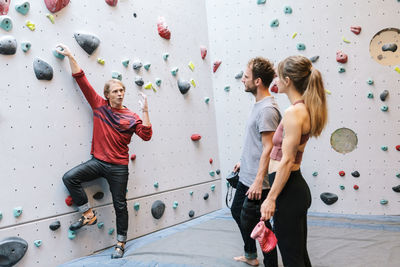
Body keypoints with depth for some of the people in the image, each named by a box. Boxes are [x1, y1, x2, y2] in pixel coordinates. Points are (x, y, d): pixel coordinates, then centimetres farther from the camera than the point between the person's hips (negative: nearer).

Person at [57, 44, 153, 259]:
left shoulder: (131, 117, -3)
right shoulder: (99, 106, 1)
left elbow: (146, 135, -16)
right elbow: (81, 79, 1)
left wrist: (145, 111, -21)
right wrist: (70, 56, 0)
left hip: (118, 167, -2)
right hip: (97, 161, 2)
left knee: (120, 205, 5)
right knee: (69, 177, -20)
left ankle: (121, 243, 23)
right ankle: (88, 215, -1)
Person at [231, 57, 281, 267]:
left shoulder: (267, 109, -21)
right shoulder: (258, 105, 9)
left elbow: (268, 148, -25)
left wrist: (258, 181, -27)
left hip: (256, 181, -11)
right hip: (246, 176, 11)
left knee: (251, 222, 0)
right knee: (237, 211, 24)